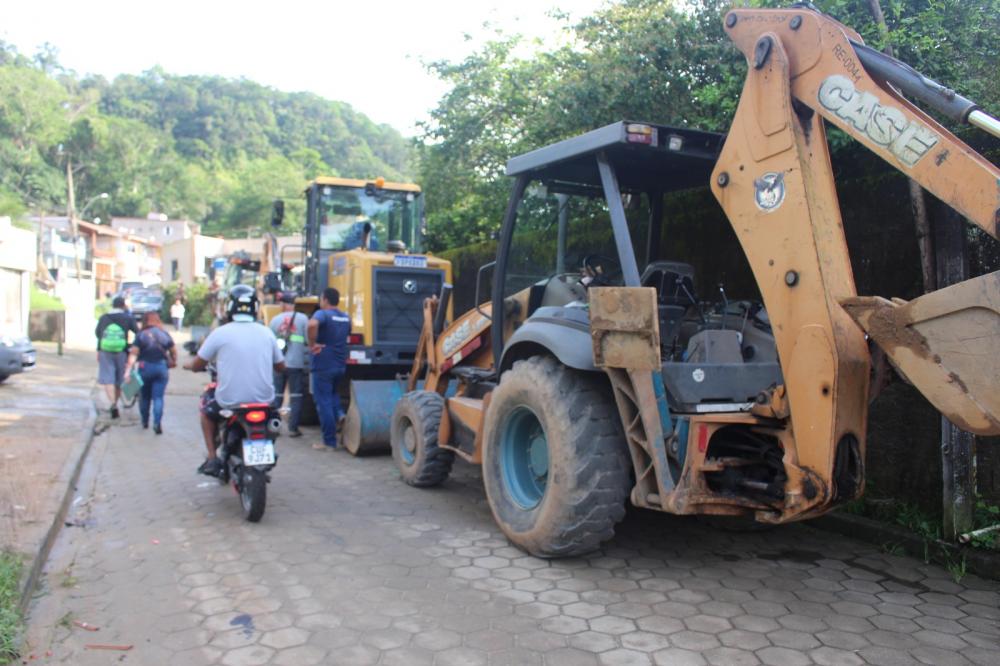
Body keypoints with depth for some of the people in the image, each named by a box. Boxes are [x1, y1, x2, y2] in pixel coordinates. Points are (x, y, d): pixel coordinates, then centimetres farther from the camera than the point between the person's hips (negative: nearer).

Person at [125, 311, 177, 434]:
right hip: (162, 367, 1)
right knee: (158, 397, -1)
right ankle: (157, 422, -15)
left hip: (145, 367, -1)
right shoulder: (165, 335, 2)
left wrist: (128, 369, -15)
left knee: (144, 396, 17)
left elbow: (133, 354, -12)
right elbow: (173, 352, 6)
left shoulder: (141, 336, -4)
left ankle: (145, 421, 29)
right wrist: (173, 362, 25)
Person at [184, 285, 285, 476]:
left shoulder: (220, 333, -7)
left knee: (206, 403, 29)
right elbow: (280, 367, 12)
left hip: (231, 402, -2)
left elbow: (197, 366, 1)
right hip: (264, 401, 2)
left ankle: (212, 458, 20)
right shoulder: (266, 332, 2)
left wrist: (189, 365, 24)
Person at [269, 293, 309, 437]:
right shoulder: (303, 318, -1)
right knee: (296, 396, 4)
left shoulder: (275, 320, 5)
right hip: (296, 364, -2)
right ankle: (293, 428, 2)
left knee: (276, 395, 11)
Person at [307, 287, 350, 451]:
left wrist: (312, 344, -22)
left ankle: (329, 442, 3)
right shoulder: (346, 317, 11)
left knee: (324, 403, 0)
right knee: (332, 393, 29)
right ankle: (339, 414, 2)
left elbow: (312, 324, -34)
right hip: (340, 365, 7)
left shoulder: (322, 314, -12)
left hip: (323, 366, -7)